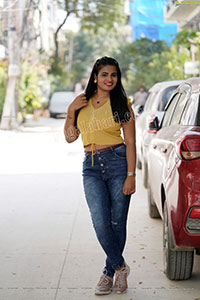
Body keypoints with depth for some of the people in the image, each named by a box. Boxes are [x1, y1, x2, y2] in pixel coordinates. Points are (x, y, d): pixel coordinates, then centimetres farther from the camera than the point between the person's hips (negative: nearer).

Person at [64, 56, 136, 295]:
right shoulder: (82, 103, 12)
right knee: (100, 221, -13)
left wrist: (131, 175, -9)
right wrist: (70, 111, 2)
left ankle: (109, 273, 20)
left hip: (118, 162, -2)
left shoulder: (122, 103, 2)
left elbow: (130, 142, -1)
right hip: (91, 168, 2)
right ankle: (120, 266, 8)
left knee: (117, 222, 3)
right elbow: (70, 137, 16)